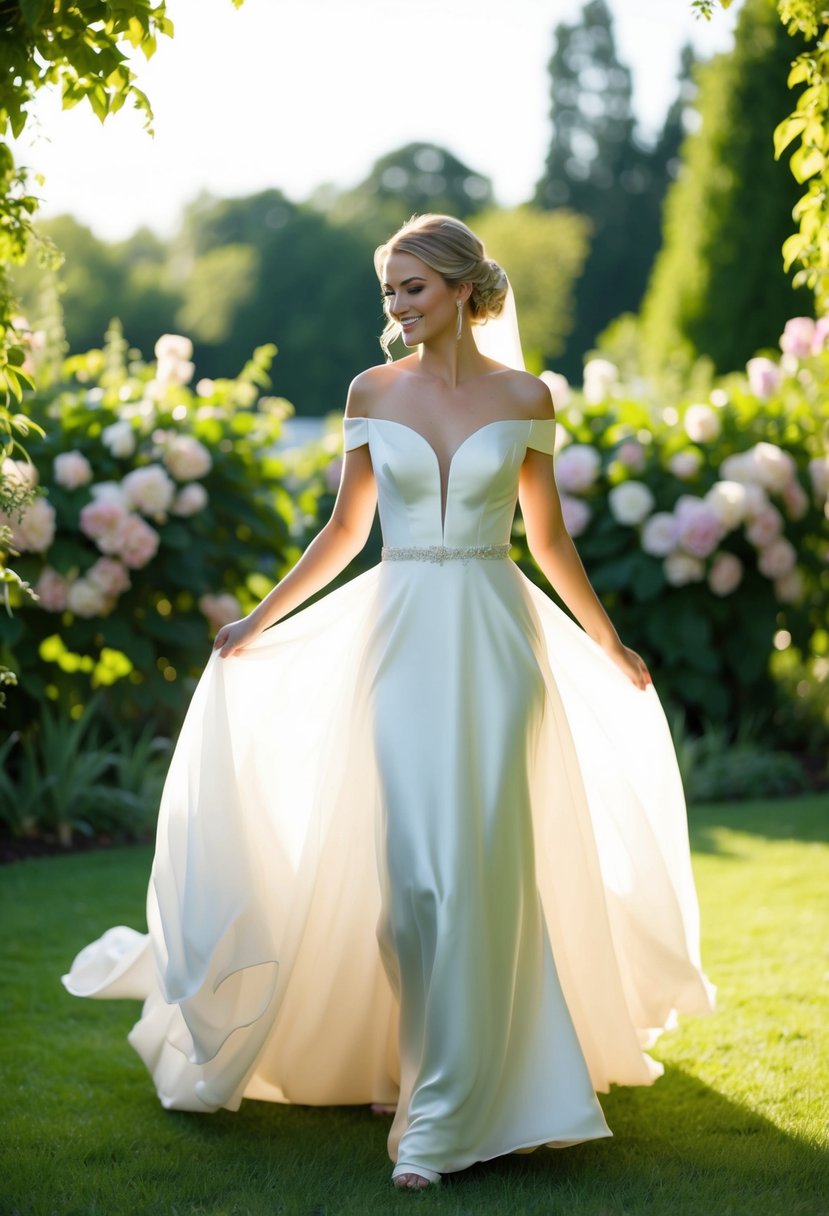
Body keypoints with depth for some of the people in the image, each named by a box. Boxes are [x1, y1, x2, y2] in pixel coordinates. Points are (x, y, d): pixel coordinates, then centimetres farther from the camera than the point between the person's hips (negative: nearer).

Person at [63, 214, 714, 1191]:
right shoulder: (372, 393, 6)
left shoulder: (524, 398, 2)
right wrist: (260, 625, 11)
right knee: (407, 869, -4)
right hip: (401, 642, 1)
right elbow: (345, 529, 13)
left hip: (496, 643, -1)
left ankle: (449, 1109, 3)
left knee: (479, 866, -3)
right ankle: (411, 1061, 16)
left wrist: (608, 645, 14)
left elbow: (549, 539, 10)